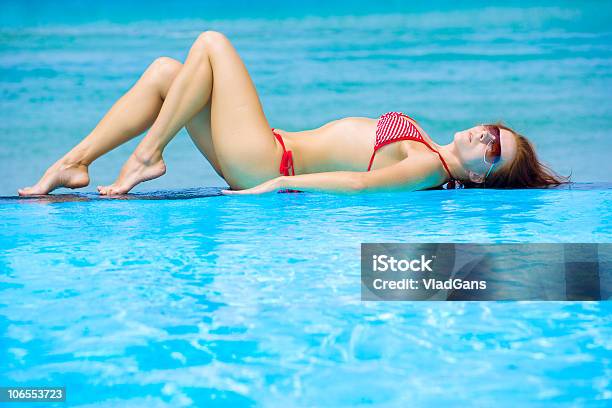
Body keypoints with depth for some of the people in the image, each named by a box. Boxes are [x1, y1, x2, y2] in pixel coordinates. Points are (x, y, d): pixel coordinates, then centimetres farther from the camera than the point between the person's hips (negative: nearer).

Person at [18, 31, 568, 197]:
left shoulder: (429, 169, -16)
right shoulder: (427, 149, 11)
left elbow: (362, 183, -30)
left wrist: (280, 183, -30)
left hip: (266, 160, -8)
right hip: (270, 157, 8)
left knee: (212, 43, -9)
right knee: (164, 70, 6)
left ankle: (148, 154, -6)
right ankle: (73, 164, 5)